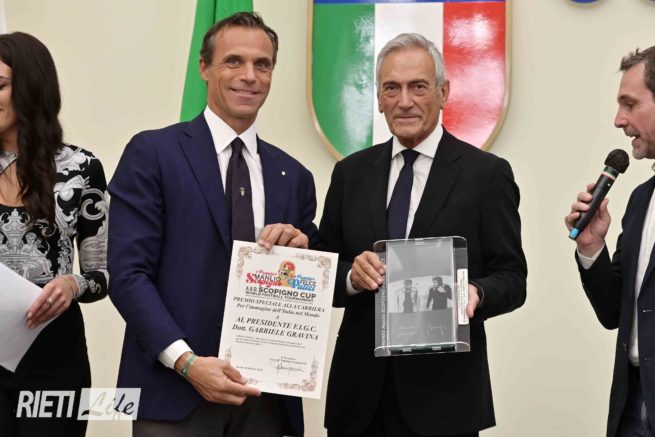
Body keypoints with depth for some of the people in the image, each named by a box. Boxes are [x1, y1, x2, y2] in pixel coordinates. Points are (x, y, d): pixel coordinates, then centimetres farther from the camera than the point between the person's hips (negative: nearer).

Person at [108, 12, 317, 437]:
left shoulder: (294, 176, 11)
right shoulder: (152, 153, -1)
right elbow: (128, 273, -8)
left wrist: (302, 250, -7)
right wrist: (187, 362, -18)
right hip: (174, 390, -4)